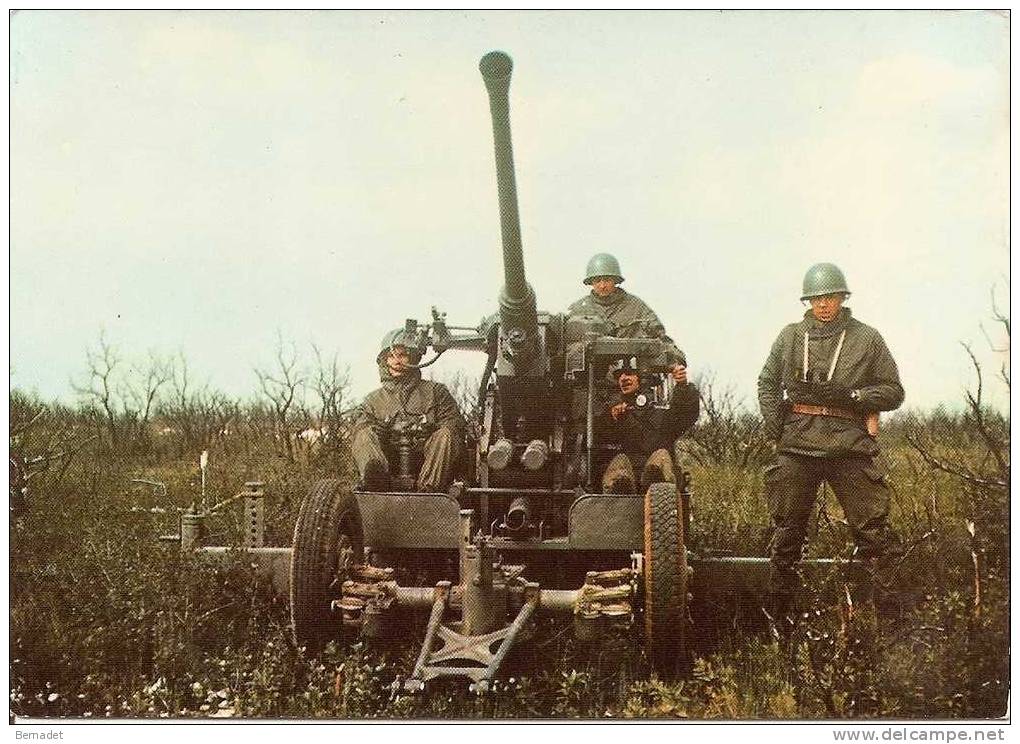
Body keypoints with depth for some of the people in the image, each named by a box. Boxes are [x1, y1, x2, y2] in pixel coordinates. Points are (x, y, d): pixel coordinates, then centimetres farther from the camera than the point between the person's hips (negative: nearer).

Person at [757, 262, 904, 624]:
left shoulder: (867, 339, 5)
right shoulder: (791, 336, 9)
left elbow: (893, 392, 7)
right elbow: (767, 381, 19)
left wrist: (850, 396, -9)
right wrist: (774, 424, 6)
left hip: (849, 444, -2)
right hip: (796, 444, 2)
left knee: (872, 530, -6)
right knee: (788, 530, 8)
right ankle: (779, 612, 20)